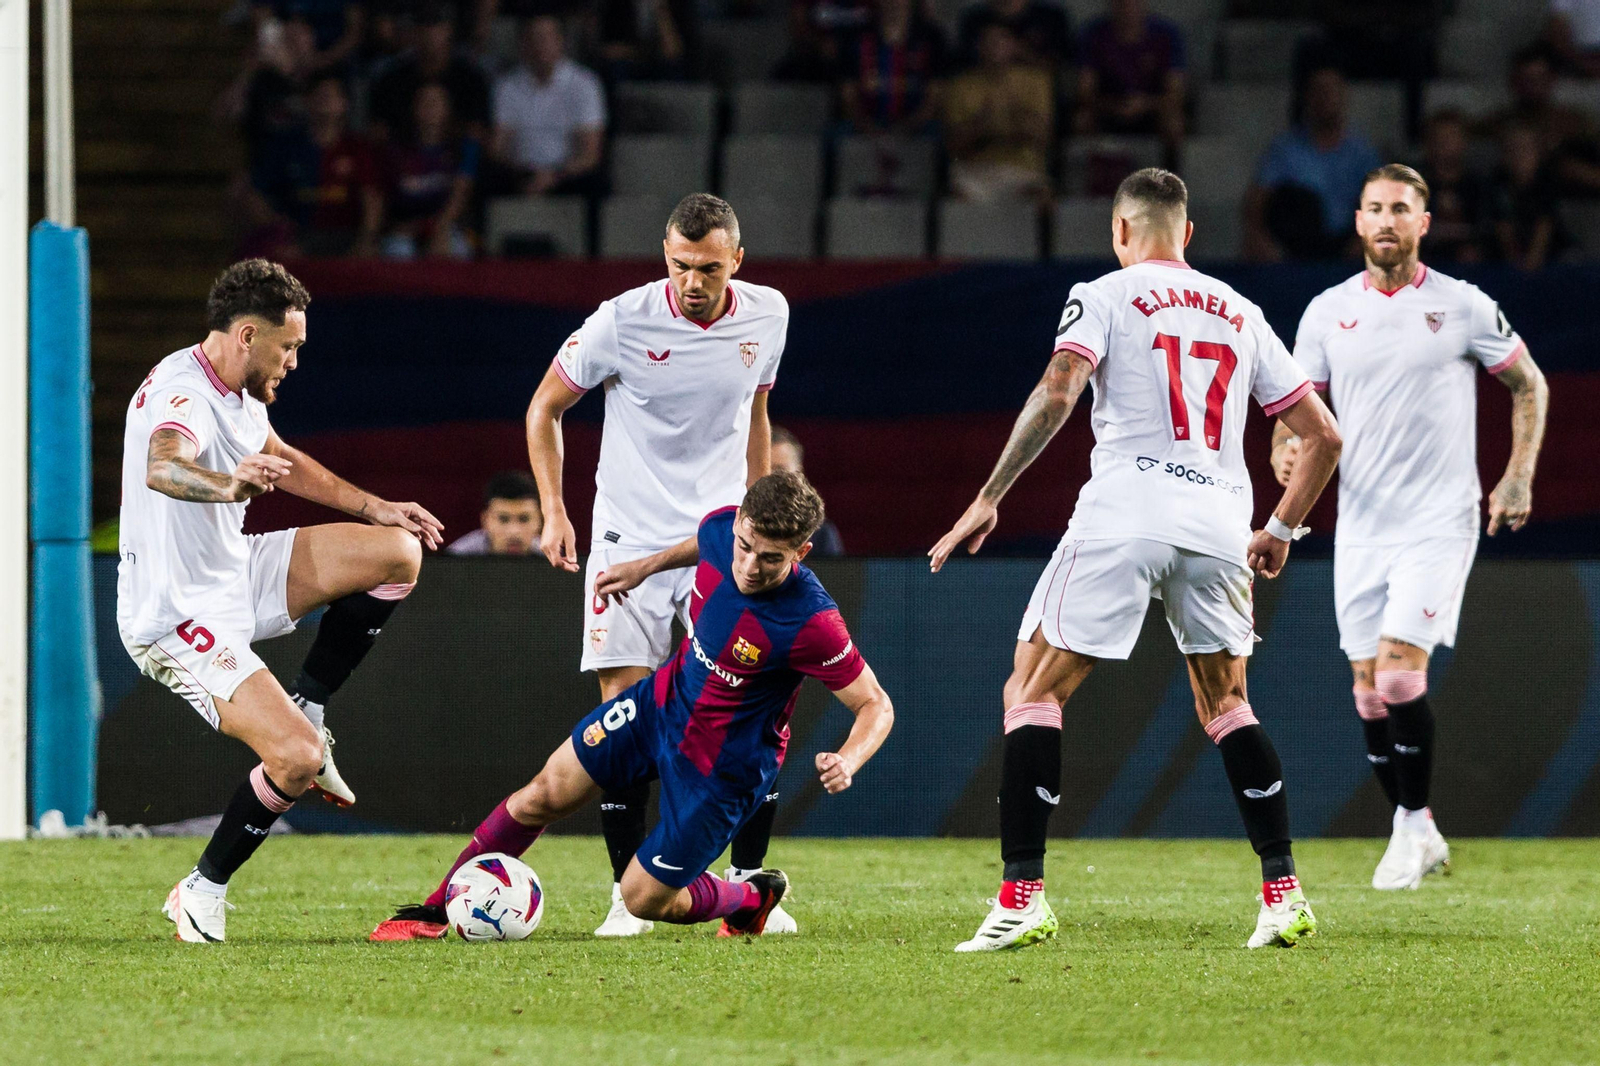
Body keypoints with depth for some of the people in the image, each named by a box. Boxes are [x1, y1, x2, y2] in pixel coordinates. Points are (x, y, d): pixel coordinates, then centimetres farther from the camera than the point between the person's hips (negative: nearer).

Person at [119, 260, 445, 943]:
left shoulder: (235, 393, 7)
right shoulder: (183, 395, -25)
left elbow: (281, 461, 28)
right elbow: (162, 468, -49)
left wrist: (372, 508, 29)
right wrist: (228, 486, -69)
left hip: (235, 574, 10)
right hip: (181, 617, -10)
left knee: (399, 551, 4)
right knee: (299, 759, -22)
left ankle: (304, 711, 12)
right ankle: (202, 893, -2)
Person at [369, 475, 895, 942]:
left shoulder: (811, 622, -35)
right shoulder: (723, 528, -17)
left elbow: (876, 706, -25)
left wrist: (847, 762, -42)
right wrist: (648, 566, 16)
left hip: (723, 767, -6)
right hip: (665, 699, 6)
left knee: (643, 899, 1)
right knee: (544, 796, 6)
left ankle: (754, 897, 31)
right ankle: (434, 913, 22)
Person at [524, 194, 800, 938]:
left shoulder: (767, 317, -2)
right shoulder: (624, 322, -12)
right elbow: (546, 406, 1)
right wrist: (553, 511, -7)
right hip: (630, 536, -2)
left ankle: (750, 885, 5)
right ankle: (628, 895, 3)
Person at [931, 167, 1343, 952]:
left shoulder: (1103, 298, 6)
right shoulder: (1242, 317, 20)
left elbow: (1056, 394, -12)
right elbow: (1323, 436, 19)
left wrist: (988, 499, -9)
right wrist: (1281, 530, 31)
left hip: (1124, 518, -4)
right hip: (1219, 523, 4)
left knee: (1033, 691, 3)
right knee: (1226, 705, 21)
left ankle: (1022, 895, -8)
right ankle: (1283, 893, 11)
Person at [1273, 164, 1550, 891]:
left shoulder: (1463, 307, -2)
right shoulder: (1327, 312, 6)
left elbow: (1527, 384, 9)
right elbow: (1298, 407, 10)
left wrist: (1518, 476, 0)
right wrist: (1286, 451, -13)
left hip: (1439, 523, -4)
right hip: (1360, 525, 4)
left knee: (1400, 673, -17)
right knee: (1369, 690, 3)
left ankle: (1412, 823, -2)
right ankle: (1419, 835, 17)